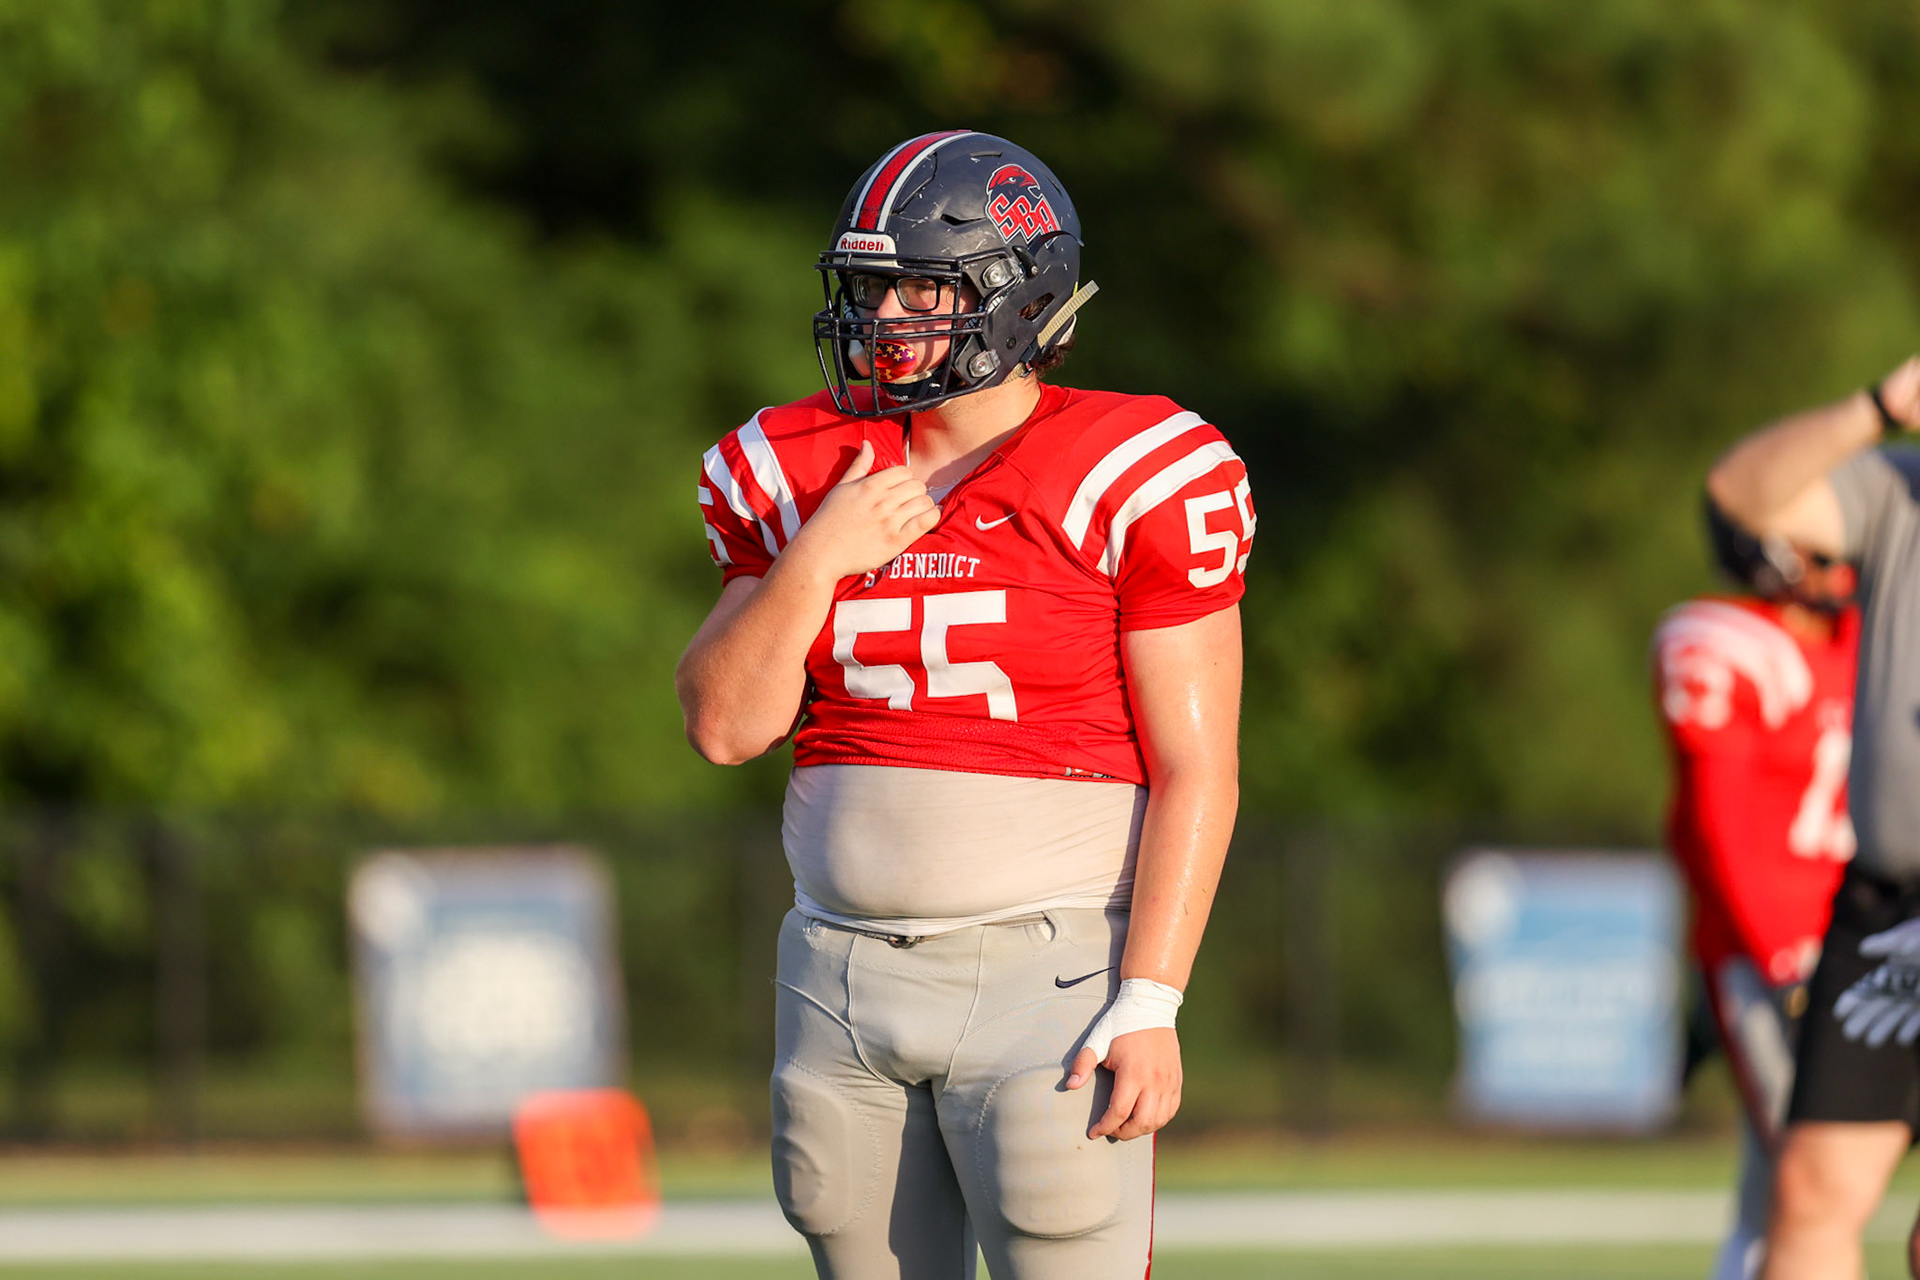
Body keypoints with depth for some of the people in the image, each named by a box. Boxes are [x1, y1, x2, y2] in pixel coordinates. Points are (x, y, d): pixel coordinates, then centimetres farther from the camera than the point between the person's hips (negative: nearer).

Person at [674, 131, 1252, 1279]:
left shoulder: (1131, 482, -8)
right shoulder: (801, 474, 9)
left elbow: (1196, 771, -9)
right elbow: (728, 727, 6)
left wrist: (1150, 1002, -15)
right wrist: (816, 561, -8)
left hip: (1046, 970, -5)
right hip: (845, 965, 6)